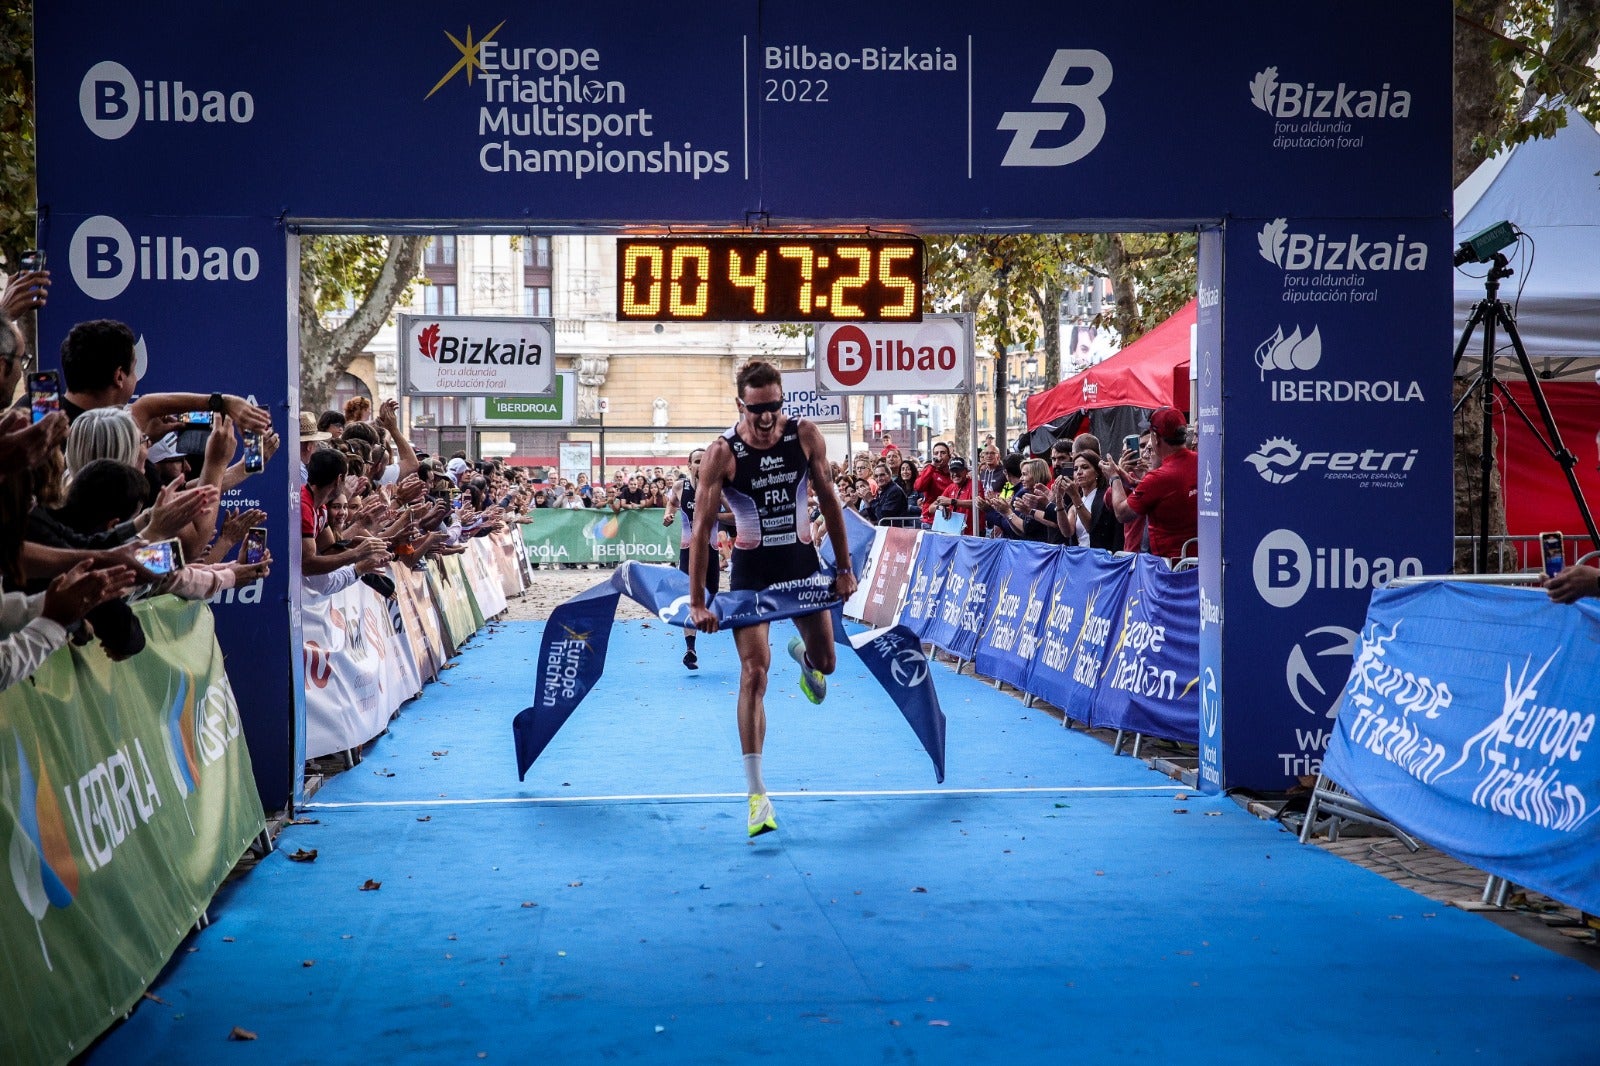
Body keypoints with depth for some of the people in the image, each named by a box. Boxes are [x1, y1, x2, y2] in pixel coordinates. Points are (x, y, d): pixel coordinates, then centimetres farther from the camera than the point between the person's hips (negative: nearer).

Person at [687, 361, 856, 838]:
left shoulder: (806, 436, -10)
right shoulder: (721, 453, -18)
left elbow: (829, 500, 2)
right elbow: (702, 528, -16)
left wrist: (844, 567, 3)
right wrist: (697, 601, -19)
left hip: (802, 560, 3)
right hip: (751, 569, -3)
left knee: (825, 663, 12)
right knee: (754, 673, -11)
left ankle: (803, 654, 54)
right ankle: (757, 794, -7)